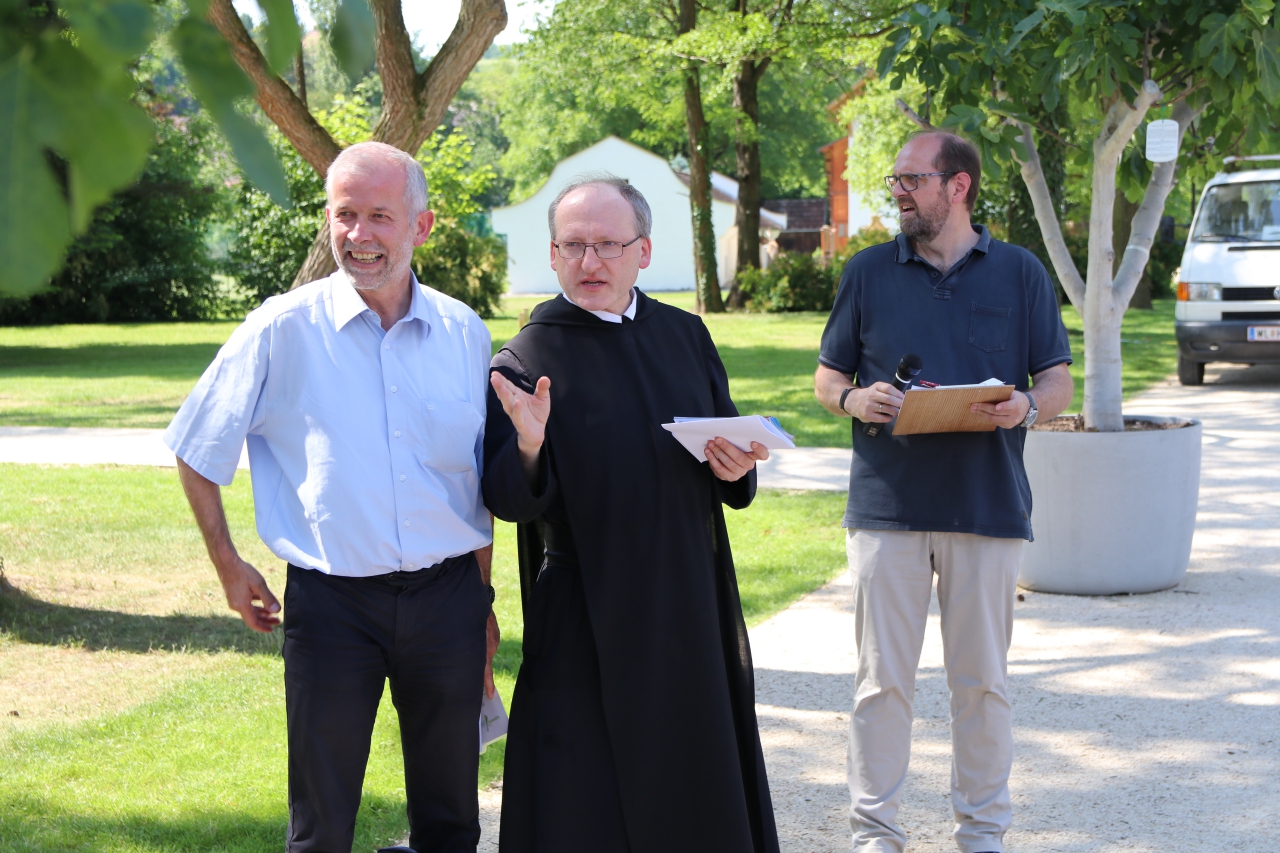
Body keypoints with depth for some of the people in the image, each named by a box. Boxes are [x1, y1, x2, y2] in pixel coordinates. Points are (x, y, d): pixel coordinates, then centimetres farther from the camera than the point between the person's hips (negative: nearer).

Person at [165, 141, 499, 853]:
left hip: (447, 595, 3)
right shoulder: (283, 329, -5)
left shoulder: (464, 334, 4)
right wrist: (228, 566, 4)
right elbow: (197, 452, 5)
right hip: (331, 601, -2)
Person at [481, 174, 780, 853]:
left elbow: (734, 468, 15)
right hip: (588, 633, -4)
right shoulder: (525, 361, -5)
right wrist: (528, 449, -32)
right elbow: (509, 503, -12)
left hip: (691, 616, 4)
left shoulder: (685, 336, 8)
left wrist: (734, 468, -7)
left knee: (698, 797, 10)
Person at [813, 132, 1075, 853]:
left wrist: (1027, 407, -14)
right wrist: (855, 399, -11)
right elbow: (827, 377, 12)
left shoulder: (1021, 273, 7)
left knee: (982, 679, 6)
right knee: (883, 678, 1)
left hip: (990, 504, 0)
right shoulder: (869, 271, 9)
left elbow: (1059, 381, 8)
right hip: (887, 501, 0)